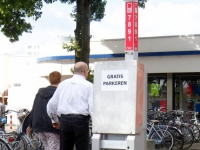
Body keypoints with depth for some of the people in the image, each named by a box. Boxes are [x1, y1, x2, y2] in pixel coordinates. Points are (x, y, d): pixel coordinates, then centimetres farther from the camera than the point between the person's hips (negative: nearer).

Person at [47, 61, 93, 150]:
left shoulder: (63, 84, 12)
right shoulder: (88, 86, 0)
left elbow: (51, 104, 14)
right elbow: (92, 107, -10)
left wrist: (55, 120, 28)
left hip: (64, 120, 4)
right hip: (81, 120, -4)